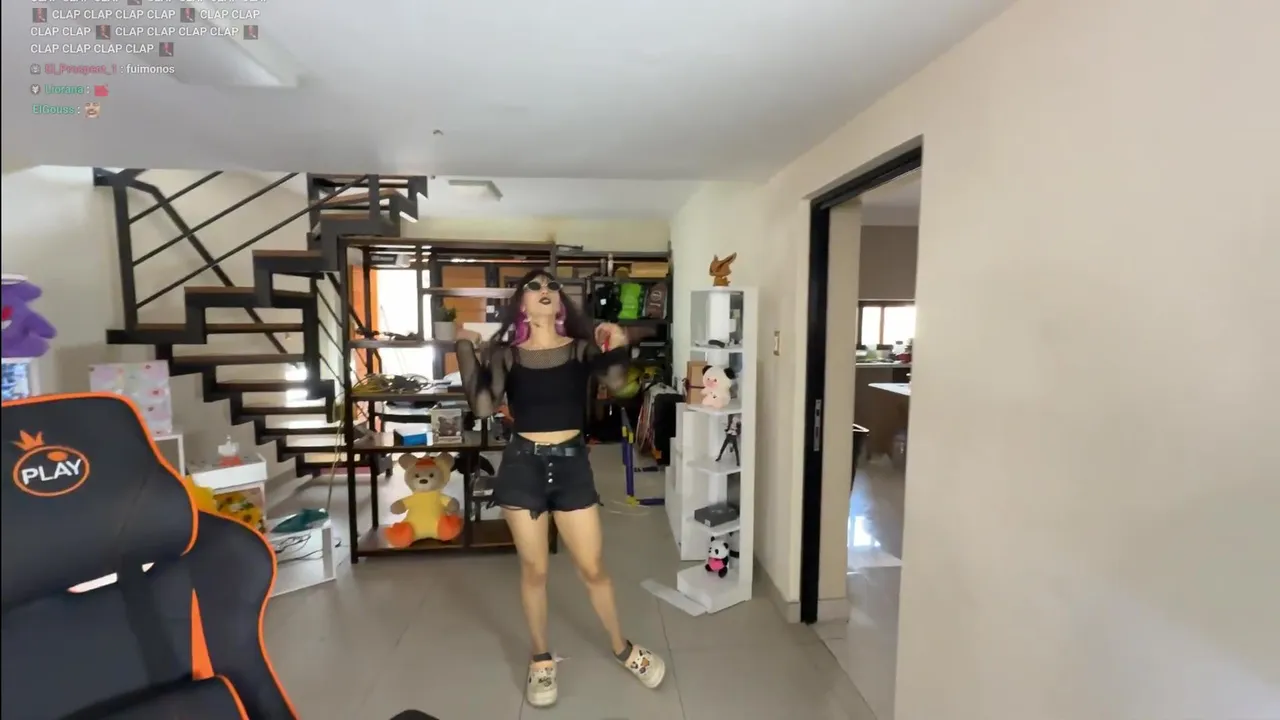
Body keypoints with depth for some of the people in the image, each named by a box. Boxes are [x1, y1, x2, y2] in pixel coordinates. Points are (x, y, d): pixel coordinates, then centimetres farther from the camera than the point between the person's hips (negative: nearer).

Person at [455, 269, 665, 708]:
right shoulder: (505, 354, 0)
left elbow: (616, 380, -18)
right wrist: (467, 352, -15)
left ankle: (622, 648, 36)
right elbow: (483, 407, -12)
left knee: (592, 568, 11)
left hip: (571, 463, 0)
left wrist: (619, 349, -37)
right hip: (522, 466, 0)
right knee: (534, 569, 12)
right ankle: (541, 660, 37)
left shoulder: (581, 349, -1)